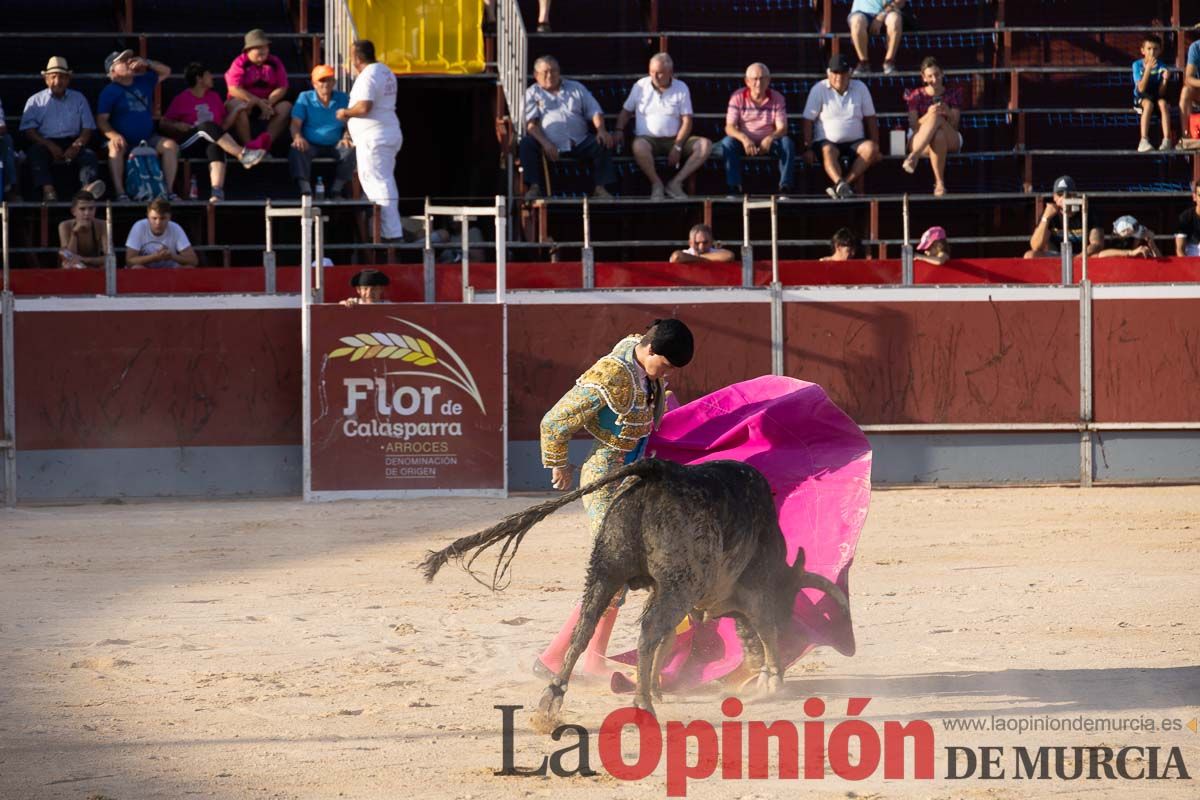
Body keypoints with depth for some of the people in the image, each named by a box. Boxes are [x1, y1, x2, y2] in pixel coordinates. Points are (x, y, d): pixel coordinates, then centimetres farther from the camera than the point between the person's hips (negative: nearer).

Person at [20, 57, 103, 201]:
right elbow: (28, 130, 3)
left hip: (72, 143, 1)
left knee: (89, 155, -29)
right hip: (47, 144, -1)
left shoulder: (78, 99, 19)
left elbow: (88, 129, 11)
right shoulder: (35, 101, 14)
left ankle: (87, 186, -55)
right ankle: (48, 189, -53)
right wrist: (50, 146, -13)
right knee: (36, 153, -34)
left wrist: (76, 146, -11)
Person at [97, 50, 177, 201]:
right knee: (115, 148, -37)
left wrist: (147, 63, 5)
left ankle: (168, 190, -16)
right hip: (124, 141, -4)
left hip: (148, 139, 4)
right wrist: (113, 135, -27)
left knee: (170, 145, -19)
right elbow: (102, 120, -7)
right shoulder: (109, 92, -1)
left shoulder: (143, 81, 14)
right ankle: (120, 193, -38)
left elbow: (166, 72, 23)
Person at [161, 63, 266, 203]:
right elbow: (163, 123, 6)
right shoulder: (182, 99, 7)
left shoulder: (214, 97, 20)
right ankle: (242, 155, -44)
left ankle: (217, 191, -56)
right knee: (207, 125, -34)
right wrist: (177, 126, -13)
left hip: (210, 141, 3)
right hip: (187, 144, -3)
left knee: (216, 147, -36)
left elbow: (223, 125, 18)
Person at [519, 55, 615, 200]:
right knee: (527, 143, -31)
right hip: (549, 144, -2)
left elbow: (595, 112, 14)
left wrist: (601, 130, -9)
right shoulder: (532, 94, 12)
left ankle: (600, 188, -21)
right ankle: (534, 187, -27)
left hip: (578, 143, 2)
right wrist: (545, 143, -20)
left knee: (603, 143, -22)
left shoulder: (576, 88, 21)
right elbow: (530, 123, -2)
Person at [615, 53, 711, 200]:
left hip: (674, 139, 2)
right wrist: (619, 131, -6)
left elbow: (687, 121, 1)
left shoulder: (681, 88, 5)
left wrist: (677, 147, -12)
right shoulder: (640, 86, 7)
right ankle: (656, 183, -17)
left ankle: (676, 182, -20)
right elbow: (626, 111, 14)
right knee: (639, 146, -39)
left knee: (705, 144, -23)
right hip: (648, 138, -2)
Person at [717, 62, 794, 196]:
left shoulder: (777, 99, -3)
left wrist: (770, 139, -33)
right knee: (727, 143, -31)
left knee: (787, 143, -28)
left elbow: (782, 128, -9)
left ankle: (785, 188, -25)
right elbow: (729, 127, -12)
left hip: (768, 143, 1)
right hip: (745, 142, 0)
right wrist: (744, 139, -34)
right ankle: (734, 187, -30)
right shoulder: (737, 97, -5)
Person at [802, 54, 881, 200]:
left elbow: (870, 119, 11)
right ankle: (841, 185, -61)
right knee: (828, 151, -37)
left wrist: (875, 148, 3)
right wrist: (808, 148, -14)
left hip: (855, 142, 3)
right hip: (827, 141, -2)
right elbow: (808, 120, -3)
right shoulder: (819, 89, 0)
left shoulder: (860, 88, 8)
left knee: (871, 148, -29)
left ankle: (840, 186, -37)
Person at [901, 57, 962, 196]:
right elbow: (914, 126, -5)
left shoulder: (954, 93, 7)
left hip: (950, 141, 1)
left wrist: (948, 113, -23)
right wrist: (928, 115, -25)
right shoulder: (916, 96, 4)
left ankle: (913, 157, -40)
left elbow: (954, 125, 0)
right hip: (920, 141, -1)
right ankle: (939, 182, -43)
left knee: (937, 118, -35)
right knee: (937, 137, -40)